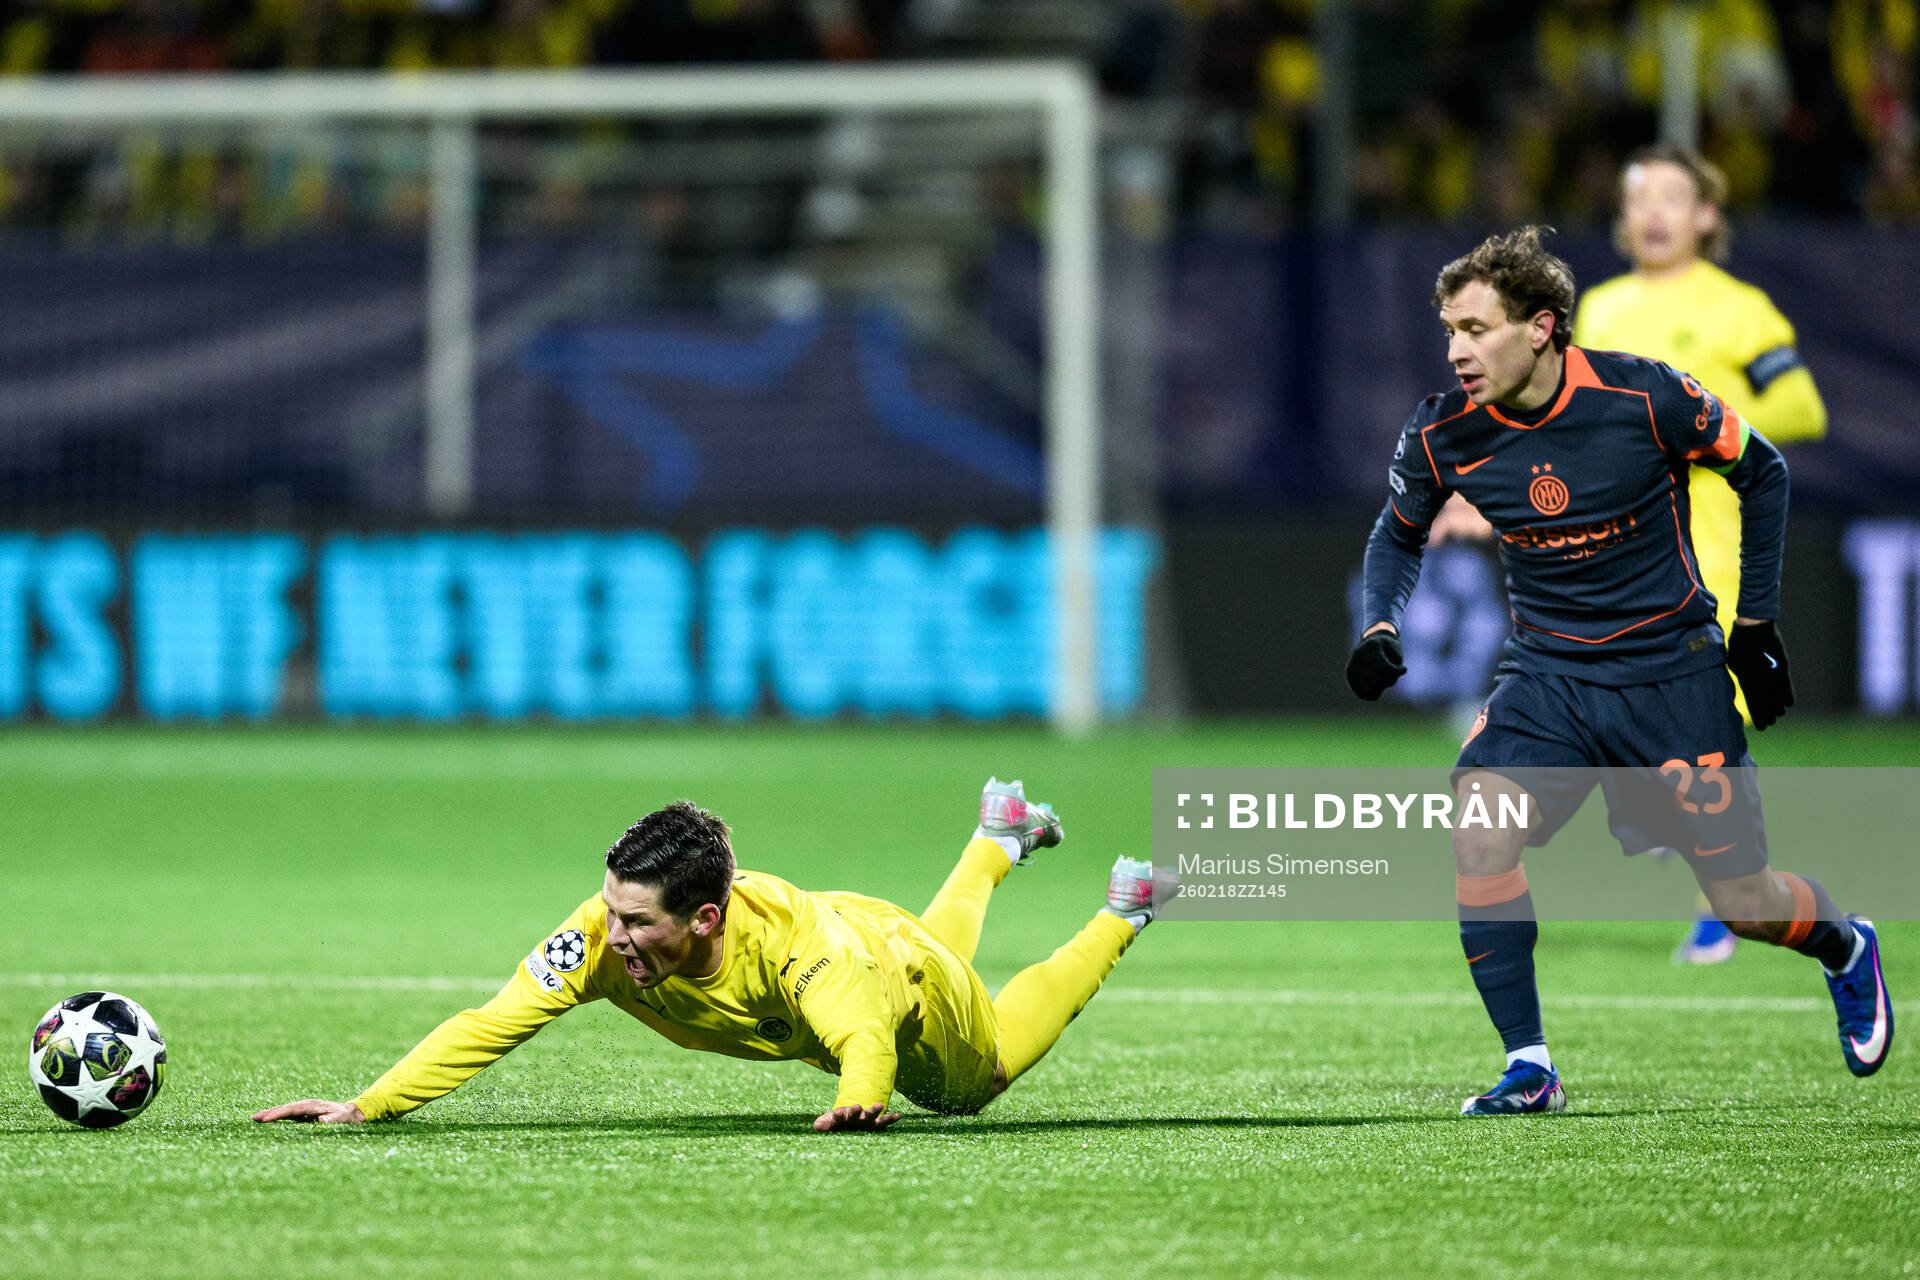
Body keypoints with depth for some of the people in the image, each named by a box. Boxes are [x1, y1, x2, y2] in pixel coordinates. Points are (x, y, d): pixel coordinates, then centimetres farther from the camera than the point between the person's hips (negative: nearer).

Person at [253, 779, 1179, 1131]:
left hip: (901, 977, -4)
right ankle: (1000, 840, 64)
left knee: (976, 1084, 28)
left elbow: (864, 1038, -63)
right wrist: (366, 1106, -57)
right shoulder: (605, 933, -41)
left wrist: (860, 1098, -86)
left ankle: (1123, 913, 44)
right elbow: (489, 1026, -45)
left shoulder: (793, 941, -50)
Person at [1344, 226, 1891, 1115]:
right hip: (1548, 676, 2)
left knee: (1743, 903, 2)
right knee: (1479, 834, -24)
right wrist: (1381, 625, -9)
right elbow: (1399, 534, 11)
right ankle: (1528, 1068, -12)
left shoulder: (1644, 397, -18)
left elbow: (1760, 472, -1)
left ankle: (1847, 950, 38)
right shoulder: (1442, 435, -10)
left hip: (1672, 671, -2)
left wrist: (1755, 624, -1)